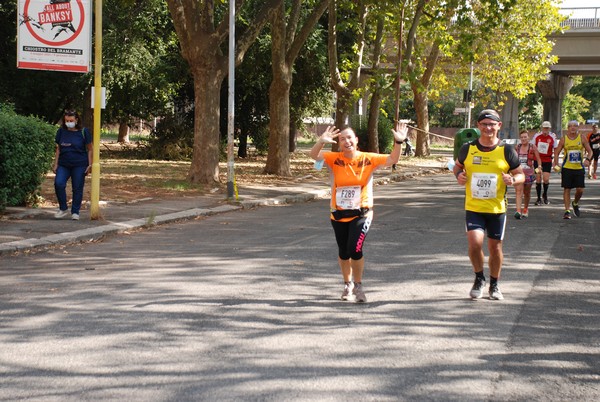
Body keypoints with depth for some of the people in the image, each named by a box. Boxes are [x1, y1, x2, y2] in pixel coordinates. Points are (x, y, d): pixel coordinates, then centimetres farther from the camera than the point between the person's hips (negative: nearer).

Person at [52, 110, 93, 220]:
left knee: (77, 188, 1)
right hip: (63, 165, 2)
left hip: (79, 165, -2)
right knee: (58, 183, -16)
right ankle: (63, 209, -1)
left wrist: (90, 165, -3)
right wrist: (55, 164, 8)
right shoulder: (61, 131, 7)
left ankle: (75, 212, 14)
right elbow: (58, 149, 13)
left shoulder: (84, 132, -2)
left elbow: (89, 150, 3)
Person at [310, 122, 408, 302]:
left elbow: (392, 160, -10)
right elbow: (314, 155, -19)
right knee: (343, 252, 15)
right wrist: (321, 141, -40)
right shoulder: (334, 159, -5)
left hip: (360, 213, -2)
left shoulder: (368, 159, -5)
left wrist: (399, 142, -27)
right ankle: (348, 284, 39)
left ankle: (358, 286, 6)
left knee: (355, 250, -16)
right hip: (338, 214, 2)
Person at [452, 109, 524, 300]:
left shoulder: (506, 150, -2)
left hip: (497, 208, 0)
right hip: (473, 207, 0)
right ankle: (479, 278, 12)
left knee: (495, 247, 8)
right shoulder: (468, 149, 0)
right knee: (474, 243, -15)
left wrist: (513, 180, -17)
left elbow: (521, 174, 5)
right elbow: (457, 166, 18)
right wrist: (458, 175, -5)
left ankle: (494, 285, 30)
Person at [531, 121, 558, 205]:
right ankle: (539, 198, 13)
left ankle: (545, 194, 20)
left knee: (546, 179, -9)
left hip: (547, 161, -1)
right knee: (538, 180, 2)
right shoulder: (537, 136, -1)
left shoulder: (553, 137, -4)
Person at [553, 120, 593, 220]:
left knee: (580, 190, -3)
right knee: (566, 189, 0)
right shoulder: (564, 139, 0)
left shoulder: (582, 138, 0)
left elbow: (590, 151, 2)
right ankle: (567, 211, 6)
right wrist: (556, 164, -10)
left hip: (579, 168, 0)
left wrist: (587, 159, -18)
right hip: (567, 168, 0)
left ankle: (575, 204, 28)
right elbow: (557, 152, 5)